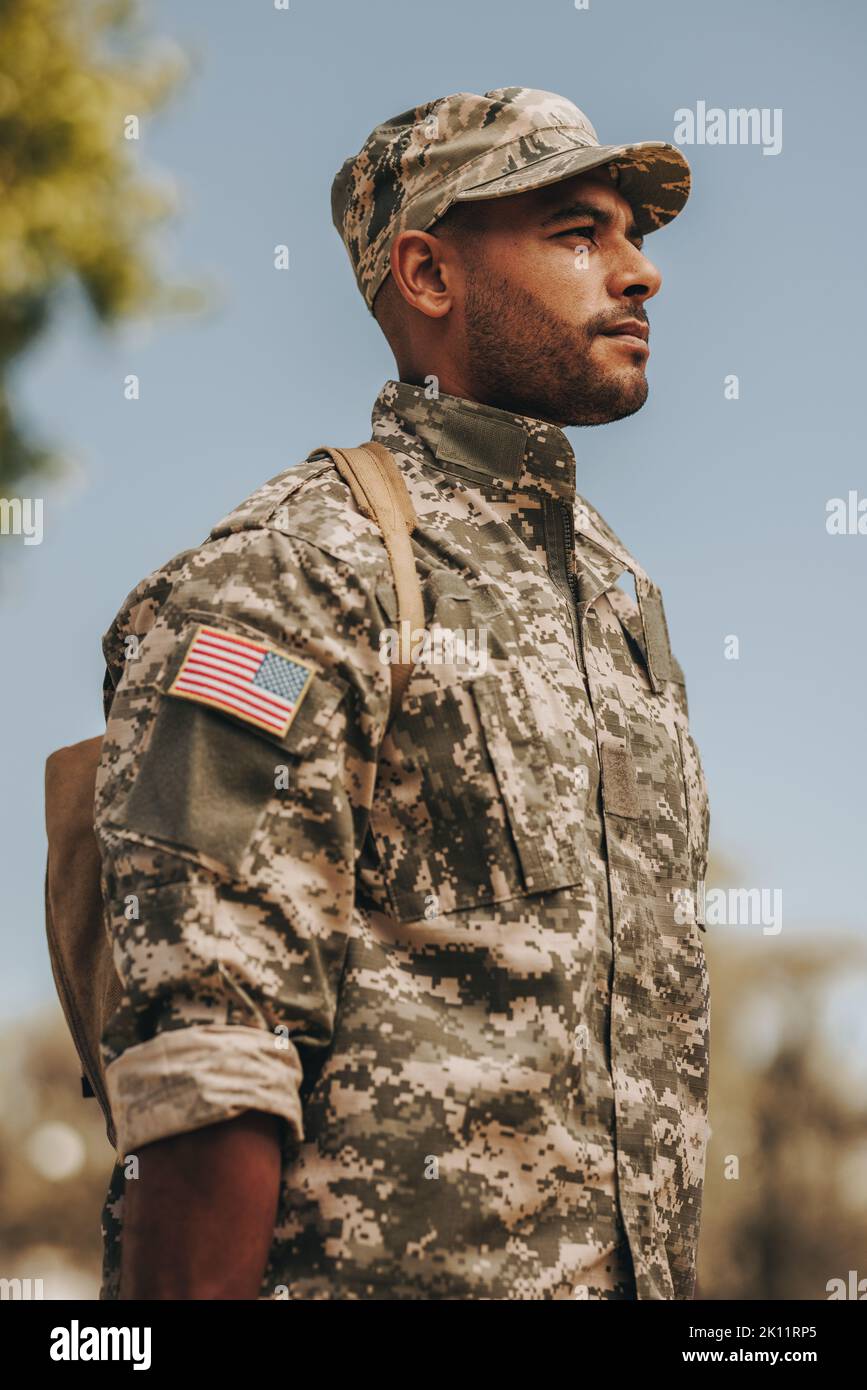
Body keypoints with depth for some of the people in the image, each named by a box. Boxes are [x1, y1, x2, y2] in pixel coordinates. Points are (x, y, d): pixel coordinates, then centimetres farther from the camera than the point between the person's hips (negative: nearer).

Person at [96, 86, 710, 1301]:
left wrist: (677, 1273, 16)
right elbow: (204, 1059, -19)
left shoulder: (624, 594, 15)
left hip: (640, 1266, 8)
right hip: (384, 1269, -8)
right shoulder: (285, 582, -12)